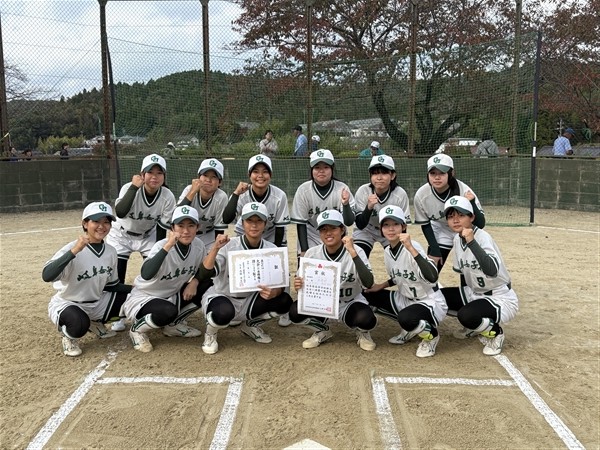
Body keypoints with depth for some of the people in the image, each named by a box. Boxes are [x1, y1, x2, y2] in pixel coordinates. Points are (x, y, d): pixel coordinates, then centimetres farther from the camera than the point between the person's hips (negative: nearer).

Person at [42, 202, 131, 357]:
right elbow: (46, 276, -39)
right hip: (66, 304, -7)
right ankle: (68, 336, 0)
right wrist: (74, 251, -45)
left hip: (96, 304, 7)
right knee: (79, 324, -39)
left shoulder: (111, 252, -4)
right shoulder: (71, 248, -24)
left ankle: (96, 323, 17)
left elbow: (111, 285, 8)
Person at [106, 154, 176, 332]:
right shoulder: (130, 188, -29)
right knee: (116, 274, -6)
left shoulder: (168, 197, -22)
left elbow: (162, 228, -13)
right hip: (121, 236, -2)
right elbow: (120, 213, -48)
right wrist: (135, 187, -48)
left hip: (148, 236, 2)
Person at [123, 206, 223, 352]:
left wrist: (194, 281, -13)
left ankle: (173, 325, 8)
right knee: (168, 311, -36)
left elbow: (204, 270, 9)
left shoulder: (198, 246, -10)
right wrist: (168, 245, -47)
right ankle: (137, 329, -3)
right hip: (142, 298, -7)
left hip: (171, 296, 7)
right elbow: (146, 275, -45)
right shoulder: (162, 245, -27)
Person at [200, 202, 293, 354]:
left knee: (285, 301, -17)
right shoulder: (229, 246, -16)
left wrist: (273, 292, -32)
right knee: (224, 311, -39)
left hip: (249, 301, 4)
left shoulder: (271, 249, -5)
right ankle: (211, 333, -1)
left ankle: (251, 325, 11)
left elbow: (280, 283, -9)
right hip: (221, 297, -4)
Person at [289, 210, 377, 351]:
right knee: (295, 312, -26)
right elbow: (303, 283, 0)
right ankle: (322, 331, 8)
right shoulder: (312, 253, -9)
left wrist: (353, 253, -39)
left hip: (350, 303, -2)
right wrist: (299, 285, -25)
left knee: (366, 319, -34)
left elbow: (368, 283, -32)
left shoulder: (356, 251, -17)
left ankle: (362, 333, 6)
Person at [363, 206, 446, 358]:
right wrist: (382, 286, 1)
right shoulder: (387, 252, 0)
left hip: (431, 303, -8)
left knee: (406, 318, -38)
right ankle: (410, 328, 13)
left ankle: (431, 334, -1)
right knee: (367, 296, 1)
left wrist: (410, 248, -44)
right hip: (405, 299, 8)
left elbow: (432, 278, -41)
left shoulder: (412, 246, -24)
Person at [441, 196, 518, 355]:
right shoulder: (457, 239, 0)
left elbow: (492, 271, -42)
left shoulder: (482, 237, -24)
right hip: (476, 294, 9)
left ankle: (494, 332, 0)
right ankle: (476, 326, 21)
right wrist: (465, 300, 12)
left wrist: (471, 241, -44)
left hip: (501, 299, -9)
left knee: (465, 315, -33)